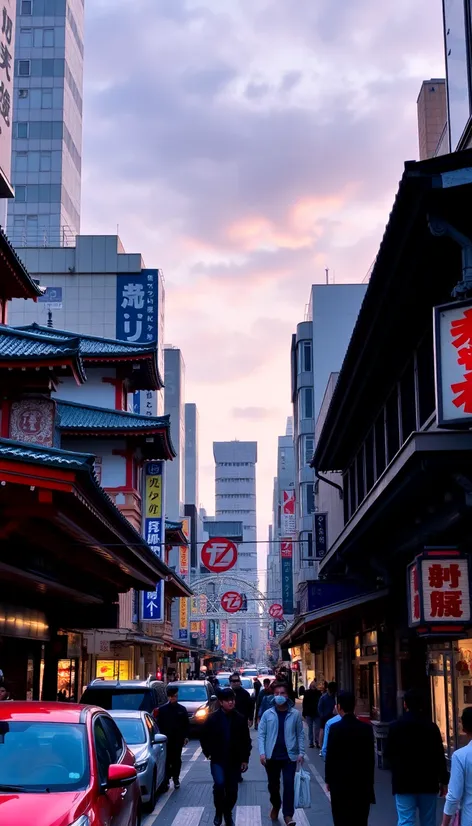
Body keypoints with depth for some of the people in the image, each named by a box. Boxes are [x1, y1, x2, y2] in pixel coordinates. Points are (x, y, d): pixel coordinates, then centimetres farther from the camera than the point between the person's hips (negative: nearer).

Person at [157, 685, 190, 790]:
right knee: (167, 760, -1)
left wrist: (186, 736, 1)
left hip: (178, 739, 1)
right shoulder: (162, 709, 1)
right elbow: (160, 725, 2)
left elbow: (186, 724, 8)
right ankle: (166, 779, 6)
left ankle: (176, 778, 18)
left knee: (177, 759, 8)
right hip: (166, 739, -1)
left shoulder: (182, 709, 5)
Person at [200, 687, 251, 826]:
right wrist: (208, 753, -3)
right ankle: (219, 811, 3)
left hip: (235, 761, 2)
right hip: (218, 760, -2)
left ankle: (228, 814, 29)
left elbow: (246, 740, 4)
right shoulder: (213, 718, -5)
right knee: (219, 784, -21)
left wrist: (245, 759, 2)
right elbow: (204, 737, 5)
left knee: (232, 791, 7)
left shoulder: (240, 719, -2)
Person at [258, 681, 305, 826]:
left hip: (290, 755, -1)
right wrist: (262, 752, -11)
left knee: (289, 784, -9)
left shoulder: (295, 714, -2)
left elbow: (300, 734, 2)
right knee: (273, 784, 15)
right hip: (272, 756, 1)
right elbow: (261, 734, -2)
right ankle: (275, 806, 39)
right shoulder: (267, 714, -2)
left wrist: (301, 753, -5)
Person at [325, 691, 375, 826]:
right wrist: (369, 781, 12)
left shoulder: (335, 728, -12)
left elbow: (330, 756, -9)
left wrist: (328, 779, 4)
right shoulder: (367, 728, -1)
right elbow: (370, 757, 3)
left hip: (340, 783, -3)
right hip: (362, 782, 3)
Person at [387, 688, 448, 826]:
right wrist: (443, 780, 9)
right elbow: (440, 756, -1)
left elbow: (389, 754, -1)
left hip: (404, 782, -2)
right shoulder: (431, 727, -4)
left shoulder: (396, 726, -6)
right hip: (428, 782, 2)